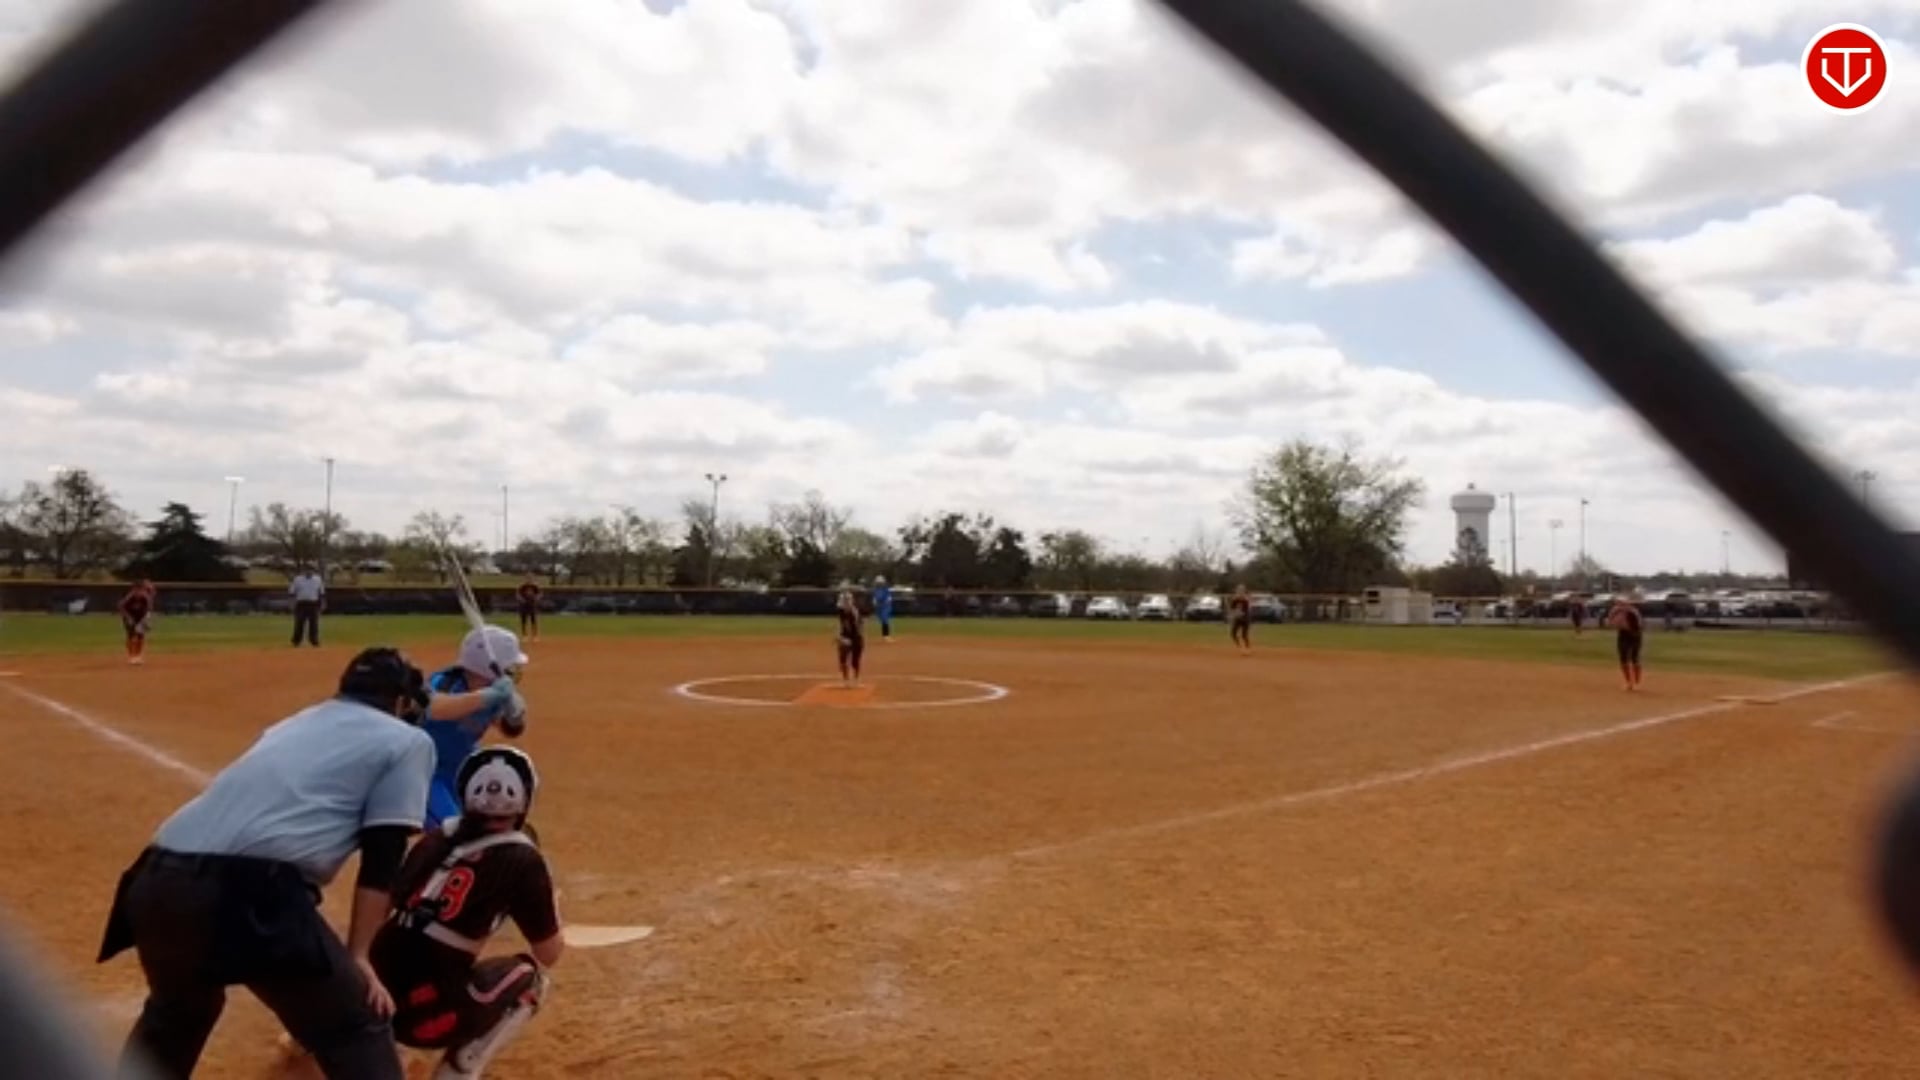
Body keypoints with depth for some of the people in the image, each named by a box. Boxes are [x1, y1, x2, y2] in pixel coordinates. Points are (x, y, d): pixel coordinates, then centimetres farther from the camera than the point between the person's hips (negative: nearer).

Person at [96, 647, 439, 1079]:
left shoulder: (294, 722, 31)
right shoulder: (407, 740, 13)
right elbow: (381, 860, 4)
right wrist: (357, 957, 4)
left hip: (160, 879, 7)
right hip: (250, 890, -7)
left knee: (175, 1014, 35)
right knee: (358, 1034, 5)